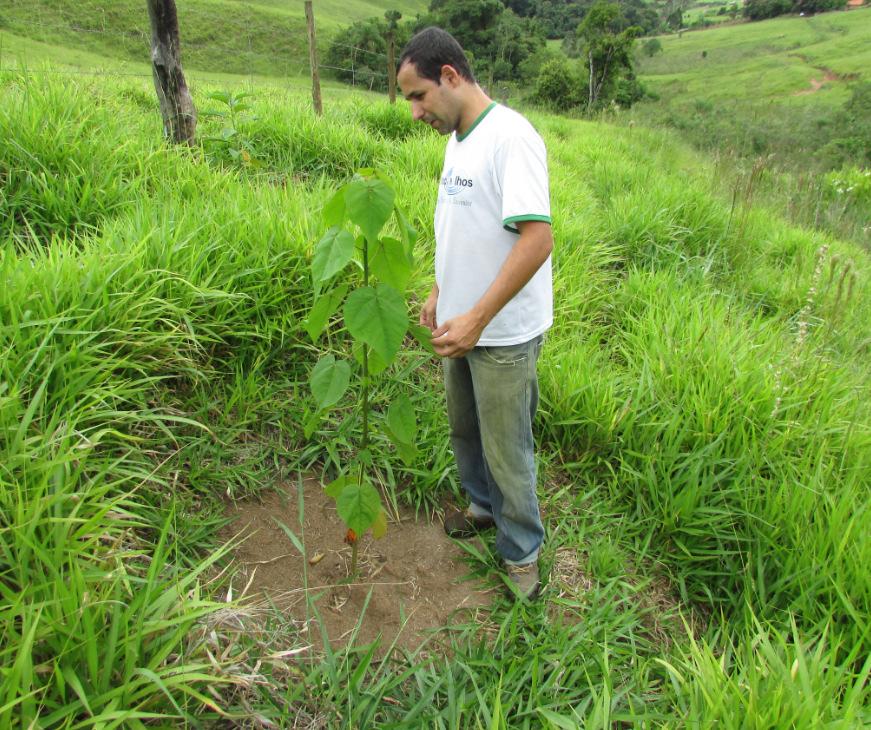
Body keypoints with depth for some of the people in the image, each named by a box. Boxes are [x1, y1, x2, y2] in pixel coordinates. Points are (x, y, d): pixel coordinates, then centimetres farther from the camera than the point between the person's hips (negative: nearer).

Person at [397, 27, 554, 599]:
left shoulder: (509, 137, -19)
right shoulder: (458, 140, 10)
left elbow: (537, 239, -27)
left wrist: (477, 318, -28)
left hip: (504, 335, -9)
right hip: (462, 324, 9)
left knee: (507, 450, 5)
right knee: (466, 430, 23)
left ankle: (521, 553, 26)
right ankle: (486, 507, 47)